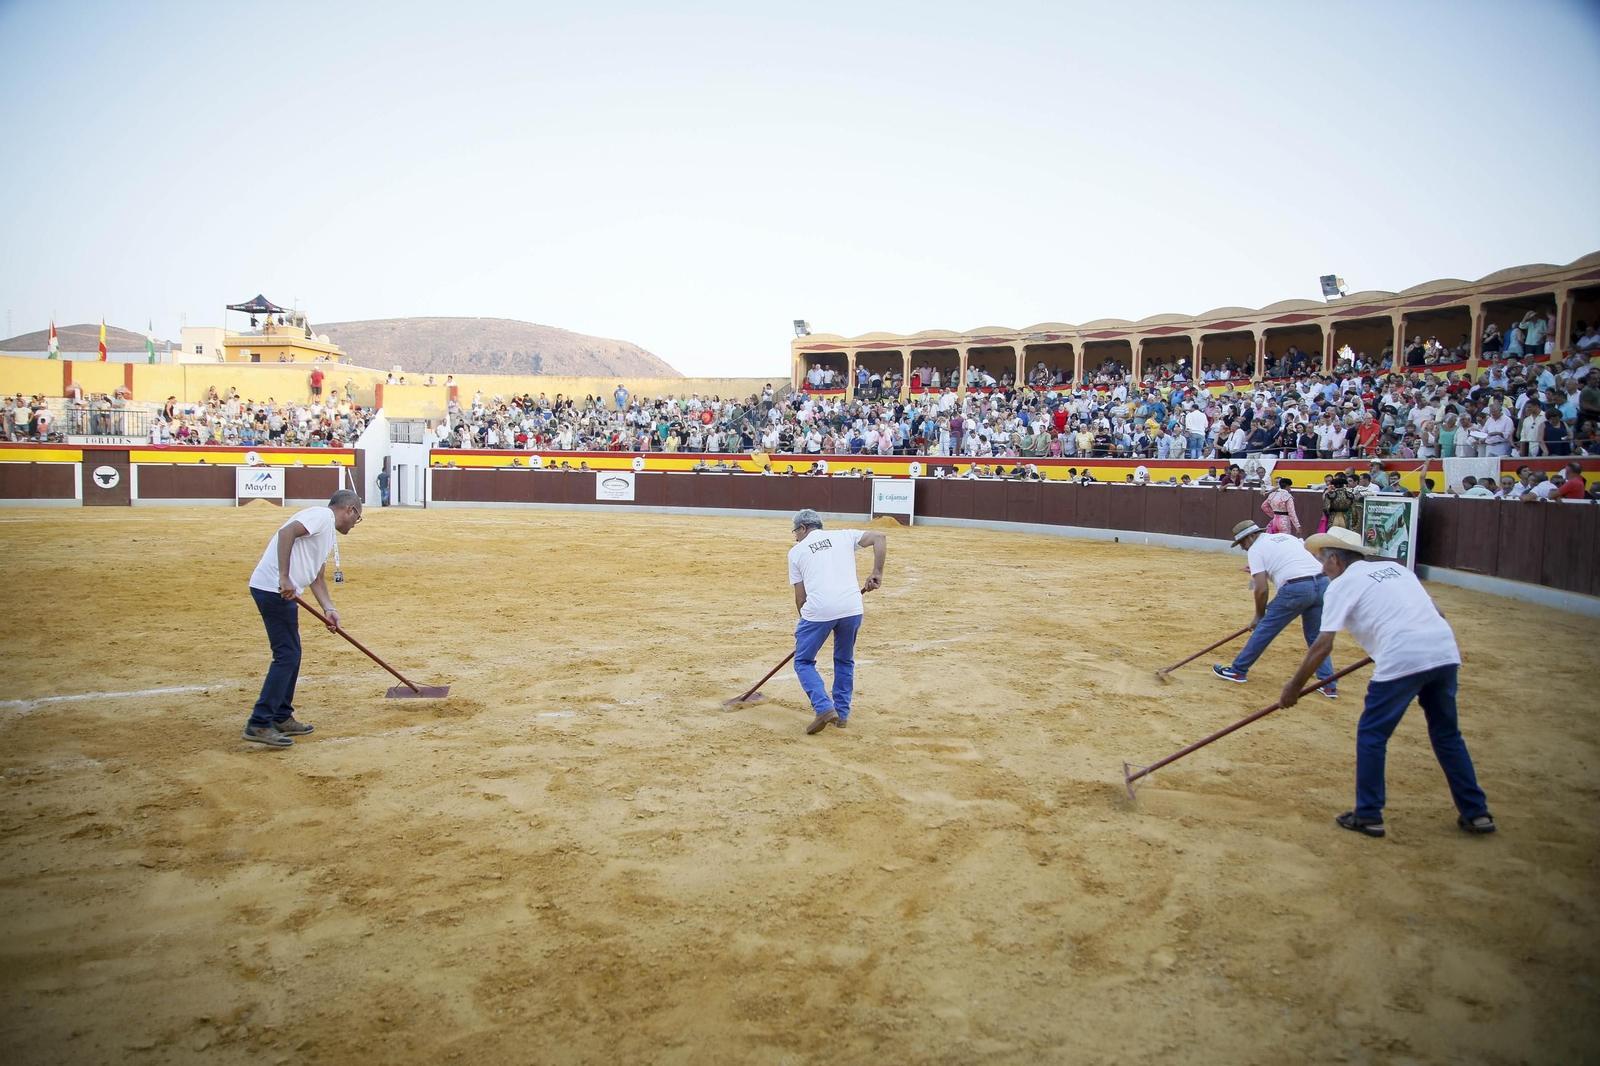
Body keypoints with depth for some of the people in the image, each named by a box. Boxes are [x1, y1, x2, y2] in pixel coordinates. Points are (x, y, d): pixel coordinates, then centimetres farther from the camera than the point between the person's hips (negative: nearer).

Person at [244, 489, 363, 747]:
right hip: (274, 588, -10)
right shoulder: (322, 515, -5)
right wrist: (285, 578, -28)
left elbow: (316, 578, 23)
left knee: (291, 655, 17)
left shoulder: (327, 532, 24)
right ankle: (259, 725, -7)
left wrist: (328, 609, 9)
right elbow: (287, 532, -22)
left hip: (279, 591, 10)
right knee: (286, 656, -8)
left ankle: (282, 718, 26)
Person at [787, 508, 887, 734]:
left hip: (818, 611, -3)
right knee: (844, 662, 24)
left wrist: (807, 621, 24)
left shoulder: (796, 551, 14)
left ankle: (824, 708, -4)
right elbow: (879, 536, 5)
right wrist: (877, 572, 6)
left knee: (803, 662, 14)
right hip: (852, 608, 3)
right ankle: (842, 713, 25)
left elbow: (800, 598, 12)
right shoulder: (844, 536, 18)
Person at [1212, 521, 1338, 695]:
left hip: (1296, 589, -6)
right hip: (1323, 582, 6)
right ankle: (1329, 685, 16)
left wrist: (1259, 615, 11)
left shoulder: (1255, 549, 6)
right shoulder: (1287, 537, 27)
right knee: (1316, 637, 20)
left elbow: (1261, 589, -1)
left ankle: (1237, 671, 18)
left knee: (1264, 630, 8)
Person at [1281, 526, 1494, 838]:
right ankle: (1476, 813, 27)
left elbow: (1324, 644, -2)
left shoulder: (1341, 585, 4)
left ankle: (1368, 816, 12)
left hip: (1402, 659, -7)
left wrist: (1294, 685, 4)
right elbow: (1434, 611, 24)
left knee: (1371, 736, 7)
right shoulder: (1394, 567, 23)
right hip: (1445, 651, 7)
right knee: (1447, 735, 21)